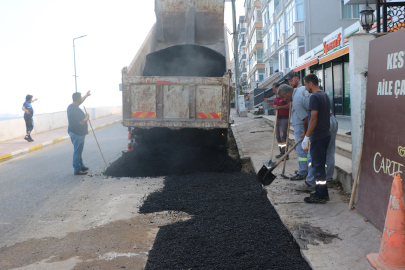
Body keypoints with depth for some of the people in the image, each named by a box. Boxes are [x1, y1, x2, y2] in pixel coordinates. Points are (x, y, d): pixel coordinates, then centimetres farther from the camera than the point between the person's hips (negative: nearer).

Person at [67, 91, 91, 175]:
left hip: (73, 131, 10)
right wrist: (87, 117, -9)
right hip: (77, 133, -10)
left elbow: (80, 102, 27)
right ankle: (77, 170, 6)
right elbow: (82, 122, -27)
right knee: (77, 152, -2)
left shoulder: (71, 106, 7)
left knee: (78, 151, 20)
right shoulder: (76, 110, -24)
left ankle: (81, 166, 32)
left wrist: (86, 96, 35)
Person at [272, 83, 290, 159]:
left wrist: (279, 107, -16)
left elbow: (289, 105, -20)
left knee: (283, 136, -12)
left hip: (284, 118, -9)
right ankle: (282, 152, 19)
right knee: (278, 136, 10)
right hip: (278, 118, 9)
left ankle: (285, 154, -8)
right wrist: (274, 106, 5)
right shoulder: (276, 97, 16)